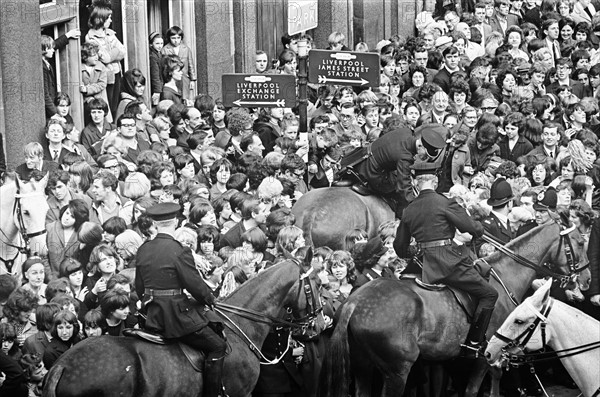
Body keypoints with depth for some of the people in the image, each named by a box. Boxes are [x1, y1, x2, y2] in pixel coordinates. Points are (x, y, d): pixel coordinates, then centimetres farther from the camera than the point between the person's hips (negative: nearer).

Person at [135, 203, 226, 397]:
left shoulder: (143, 250, 3)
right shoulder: (179, 252, -18)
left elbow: (139, 287, 12)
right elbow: (195, 284, -14)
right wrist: (210, 299, 5)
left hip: (153, 316, 8)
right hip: (178, 314, -8)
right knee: (217, 347, 3)